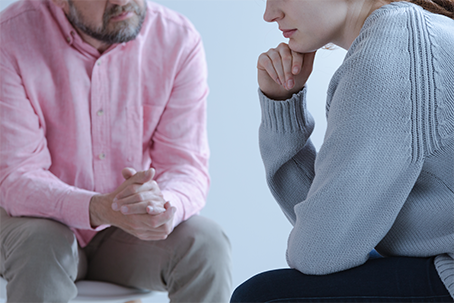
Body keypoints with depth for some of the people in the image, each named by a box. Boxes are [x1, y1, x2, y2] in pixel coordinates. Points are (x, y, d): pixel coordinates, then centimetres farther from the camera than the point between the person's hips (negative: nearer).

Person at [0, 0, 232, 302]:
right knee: (41, 245, -34)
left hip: (128, 235, 2)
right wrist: (99, 209, -42)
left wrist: (165, 205, -39)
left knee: (206, 243, -25)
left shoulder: (180, 40, -11)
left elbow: (188, 166, -13)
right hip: (44, 219, -1)